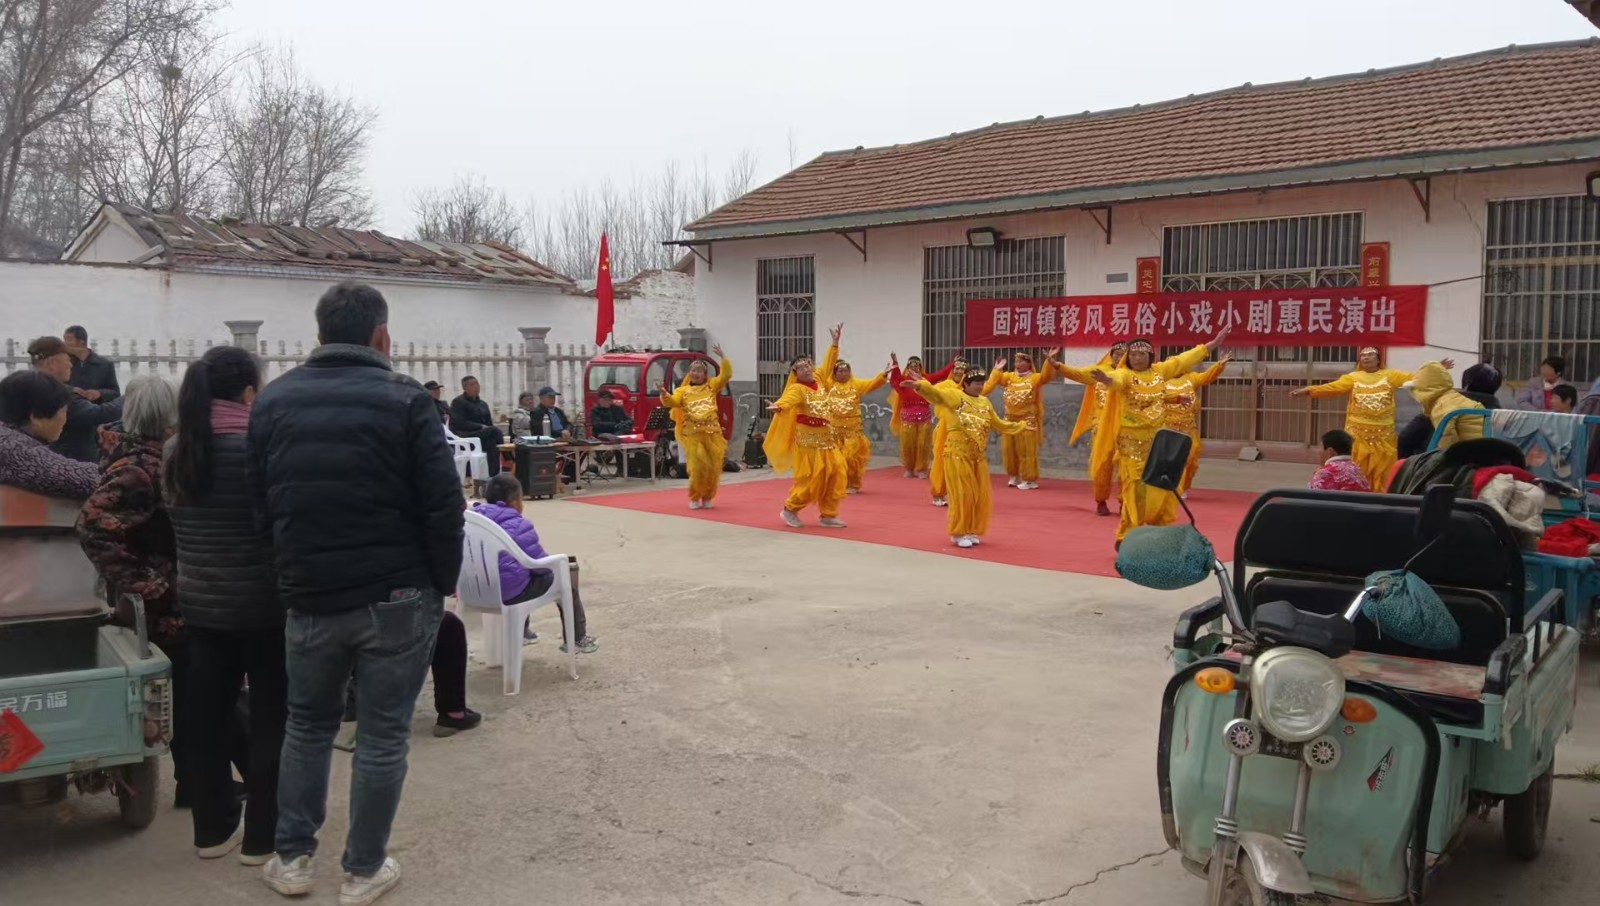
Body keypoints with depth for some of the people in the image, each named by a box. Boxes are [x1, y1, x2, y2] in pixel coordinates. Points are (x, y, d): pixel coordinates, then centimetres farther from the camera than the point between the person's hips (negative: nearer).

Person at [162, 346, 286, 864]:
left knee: (209, 714, 13)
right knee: (272, 717, 5)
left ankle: (213, 830, 24)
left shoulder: (175, 451, 4)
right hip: (264, 604, -6)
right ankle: (263, 836, 12)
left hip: (199, 602, 6)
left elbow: (176, 519, 16)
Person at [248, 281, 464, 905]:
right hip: (397, 598, -4)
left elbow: (260, 503, 10)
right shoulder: (403, 399, -9)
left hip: (309, 598, 4)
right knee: (383, 735, 9)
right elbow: (443, 506, -12)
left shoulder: (271, 401, 5)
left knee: (307, 724, 22)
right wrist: (442, 585, 0)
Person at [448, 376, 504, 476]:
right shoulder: (458, 402, 1)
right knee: (494, 431, -29)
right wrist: (481, 427, -17)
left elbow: (489, 424, 19)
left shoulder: (483, 404, 22)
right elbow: (460, 423, -12)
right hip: (463, 436, -7)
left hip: (485, 434, 7)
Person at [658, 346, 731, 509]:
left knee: (713, 467, 1)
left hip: (712, 433, 1)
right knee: (697, 467, -8)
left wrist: (722, 357, -8)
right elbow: (672, 402, -5)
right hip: (692, 434, -1)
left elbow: (726, 375, 2)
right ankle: (695, 498, 9)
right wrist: (664, 394, -26)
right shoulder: (683, 390, 9)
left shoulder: (711, 386, 12)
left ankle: (707, 497, 17)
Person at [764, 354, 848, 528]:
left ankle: (828, 515, 13)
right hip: (808, 442, -7)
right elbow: (788, 399, -37)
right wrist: (778, 406, -58)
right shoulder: (797, 389, -14)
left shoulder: (819, 382, 8)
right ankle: (790, 510, 12)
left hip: (827, 439, 7)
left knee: (834, 476, 4)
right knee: (810, 479, -7)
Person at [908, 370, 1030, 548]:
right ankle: (958, 533, 7)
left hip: (979, 457, 6)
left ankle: (972, 531, 21)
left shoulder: (986, 402, 12)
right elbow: (936, 393, -22)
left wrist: (1021, 427, 21)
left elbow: (999, 425, 21)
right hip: (958, 455, -6)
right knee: (962, 495, -4)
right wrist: (919, 386, -39)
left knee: (981, 496, 8)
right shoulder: (955, 397, -6)